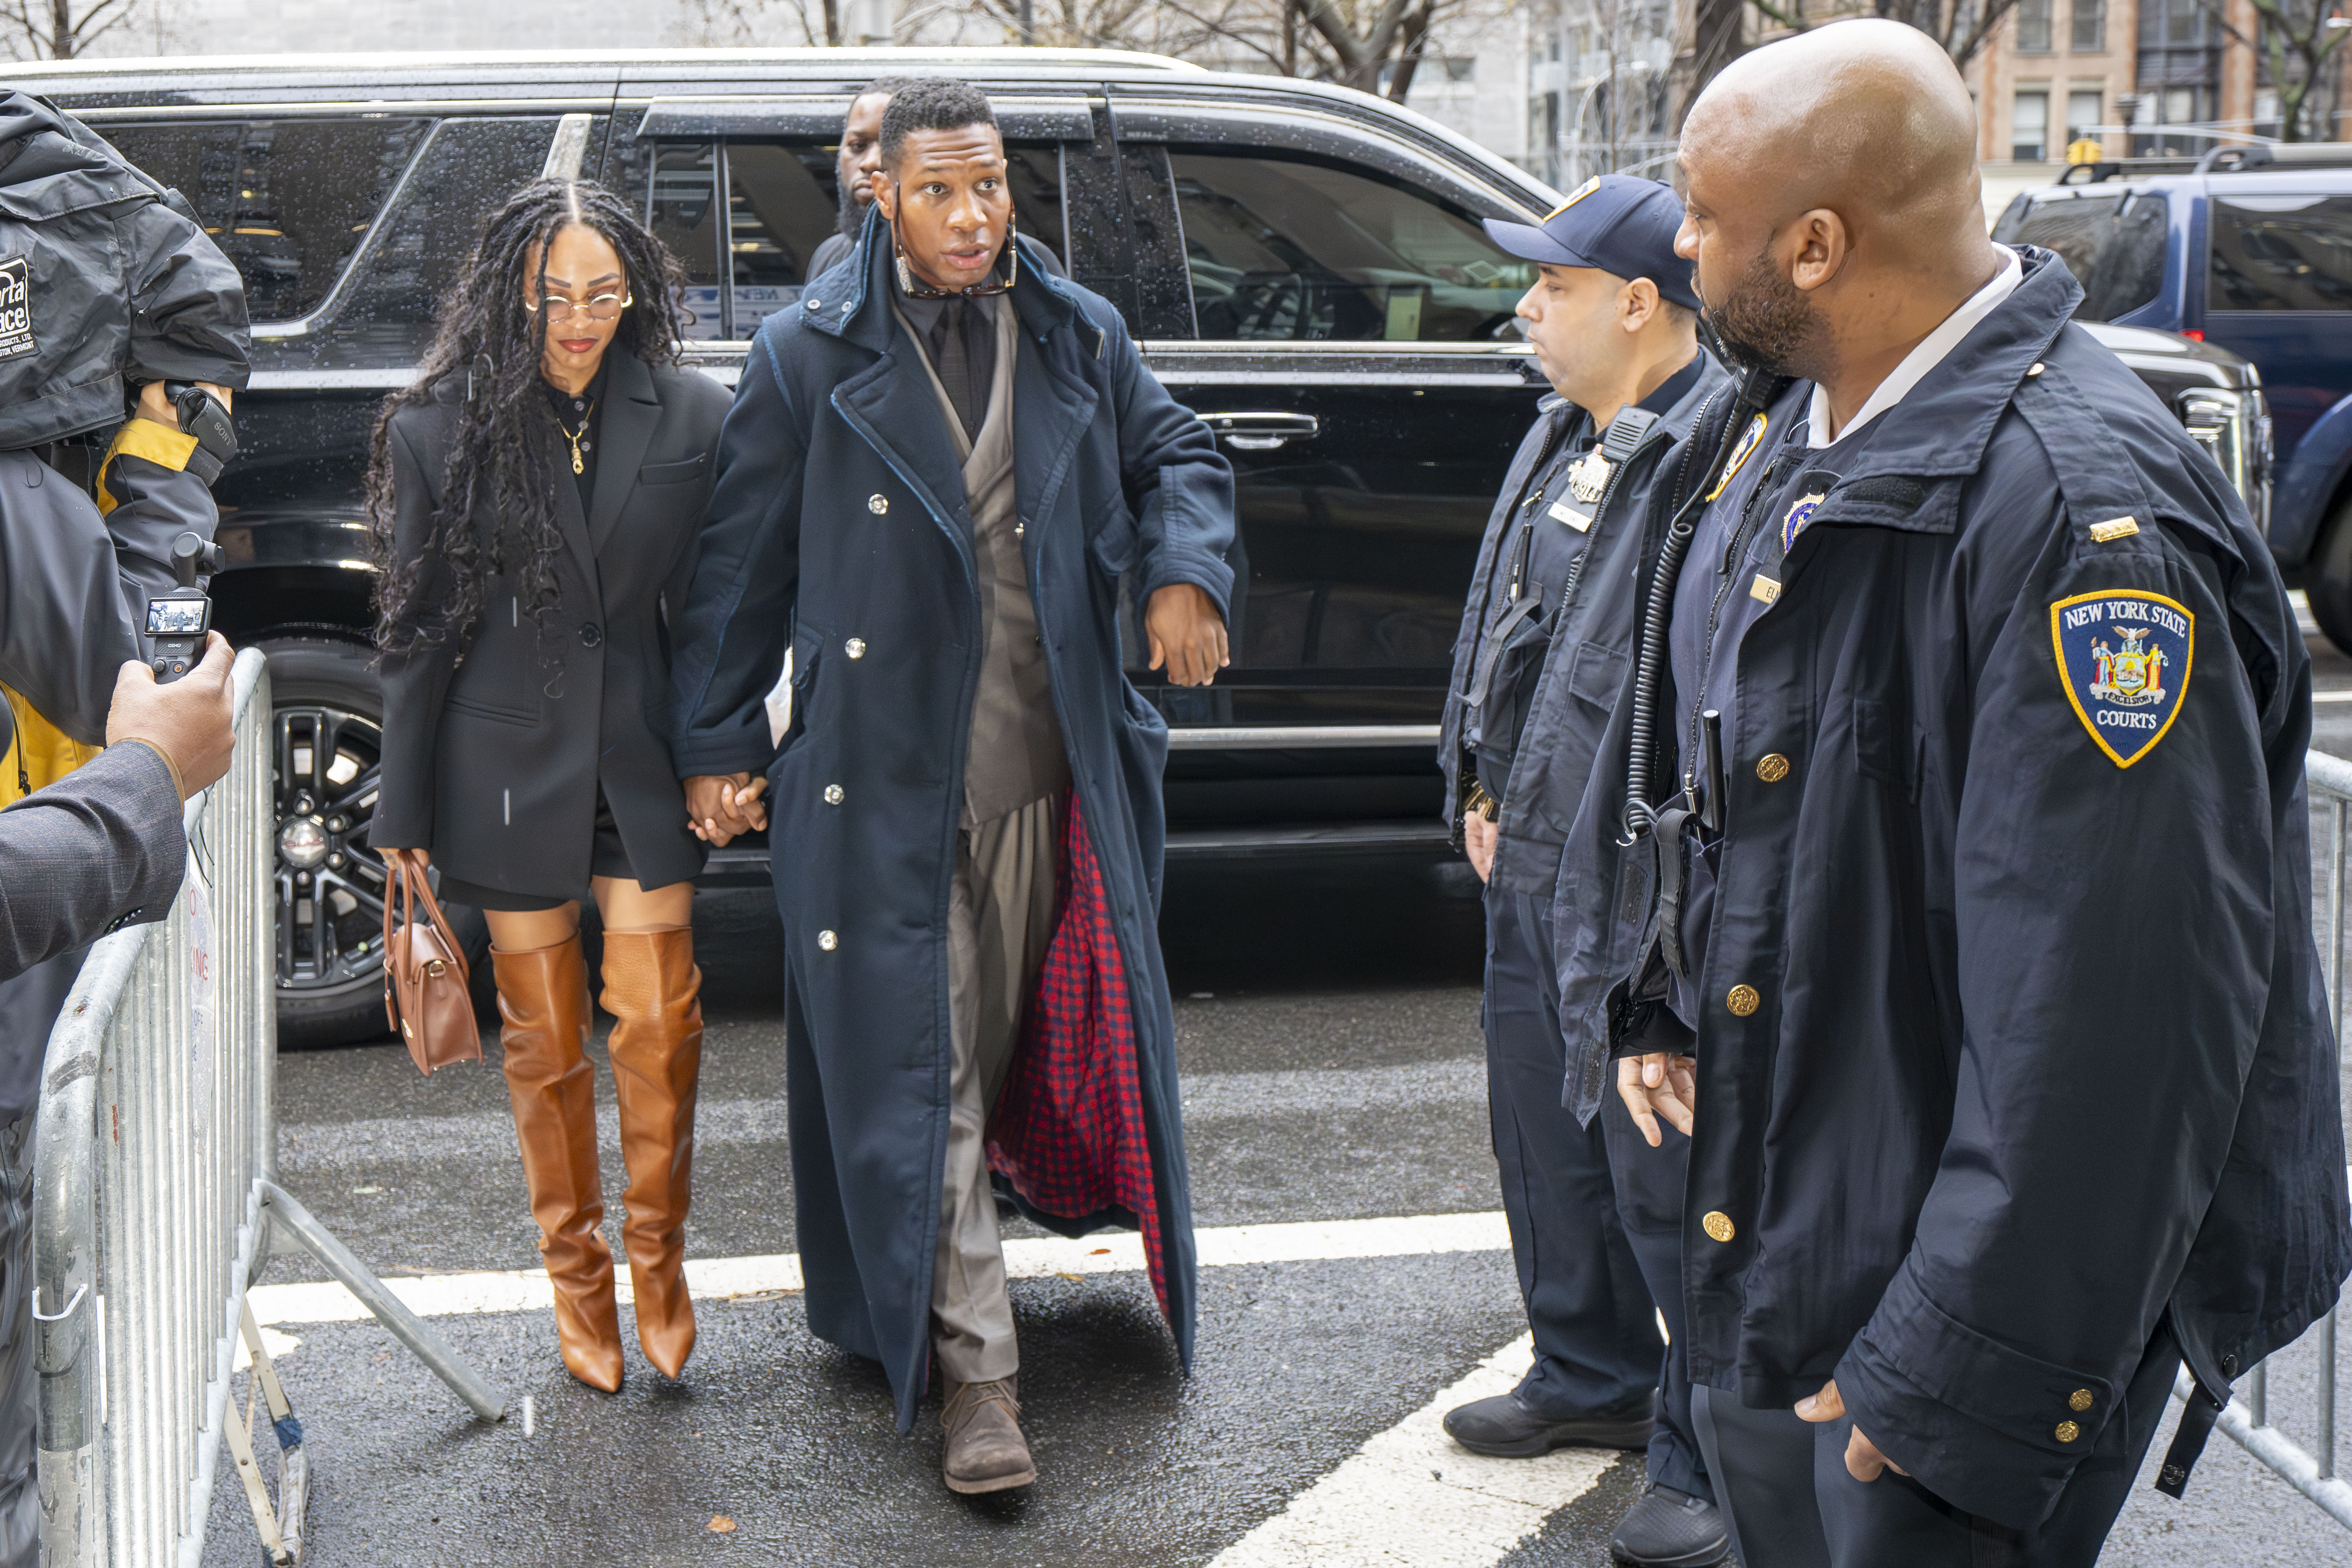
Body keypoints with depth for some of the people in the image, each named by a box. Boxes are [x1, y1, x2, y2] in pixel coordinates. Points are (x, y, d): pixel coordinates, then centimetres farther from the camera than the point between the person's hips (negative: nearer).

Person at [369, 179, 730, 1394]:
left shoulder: (690, 417, -2)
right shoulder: (440, 429, -4)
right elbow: (415, 633, -1)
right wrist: (406, 816, -1)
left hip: (645, 766, 0)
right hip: (510, 770, 0)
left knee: (658, 1025, 0)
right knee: (544, 1037, 10)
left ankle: (658, 1255, 22)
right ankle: (577, 1277, 27)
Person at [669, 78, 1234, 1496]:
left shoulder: (1079, 339, 7)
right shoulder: (812, 359, -1)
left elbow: (1177, 457, 20)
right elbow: (743, 561, 4)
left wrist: (1184, 570, -2)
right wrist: (720, 740, 4)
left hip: (1049, 771, 3)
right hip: (882, 780, -3)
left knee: (1003, 1038, 14)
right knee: (920, 1064, -3)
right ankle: (977, 1366, 3)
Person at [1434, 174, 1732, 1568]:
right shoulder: (1563, 438, 12)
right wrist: (1482, 788, 18)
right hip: (1532, 865, 10)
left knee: (1666, 1169, -1)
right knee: (1547, 1140, 21)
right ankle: (1595, 1376, 40)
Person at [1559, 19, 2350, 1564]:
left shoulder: (2089, 518, -27)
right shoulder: (1795, 428, 3)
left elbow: (2110, 1011, -28)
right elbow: (1677, 739, 18)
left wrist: (1968, 1386, -24)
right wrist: (1645, 1002, 12)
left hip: (1974, 1261, -9)